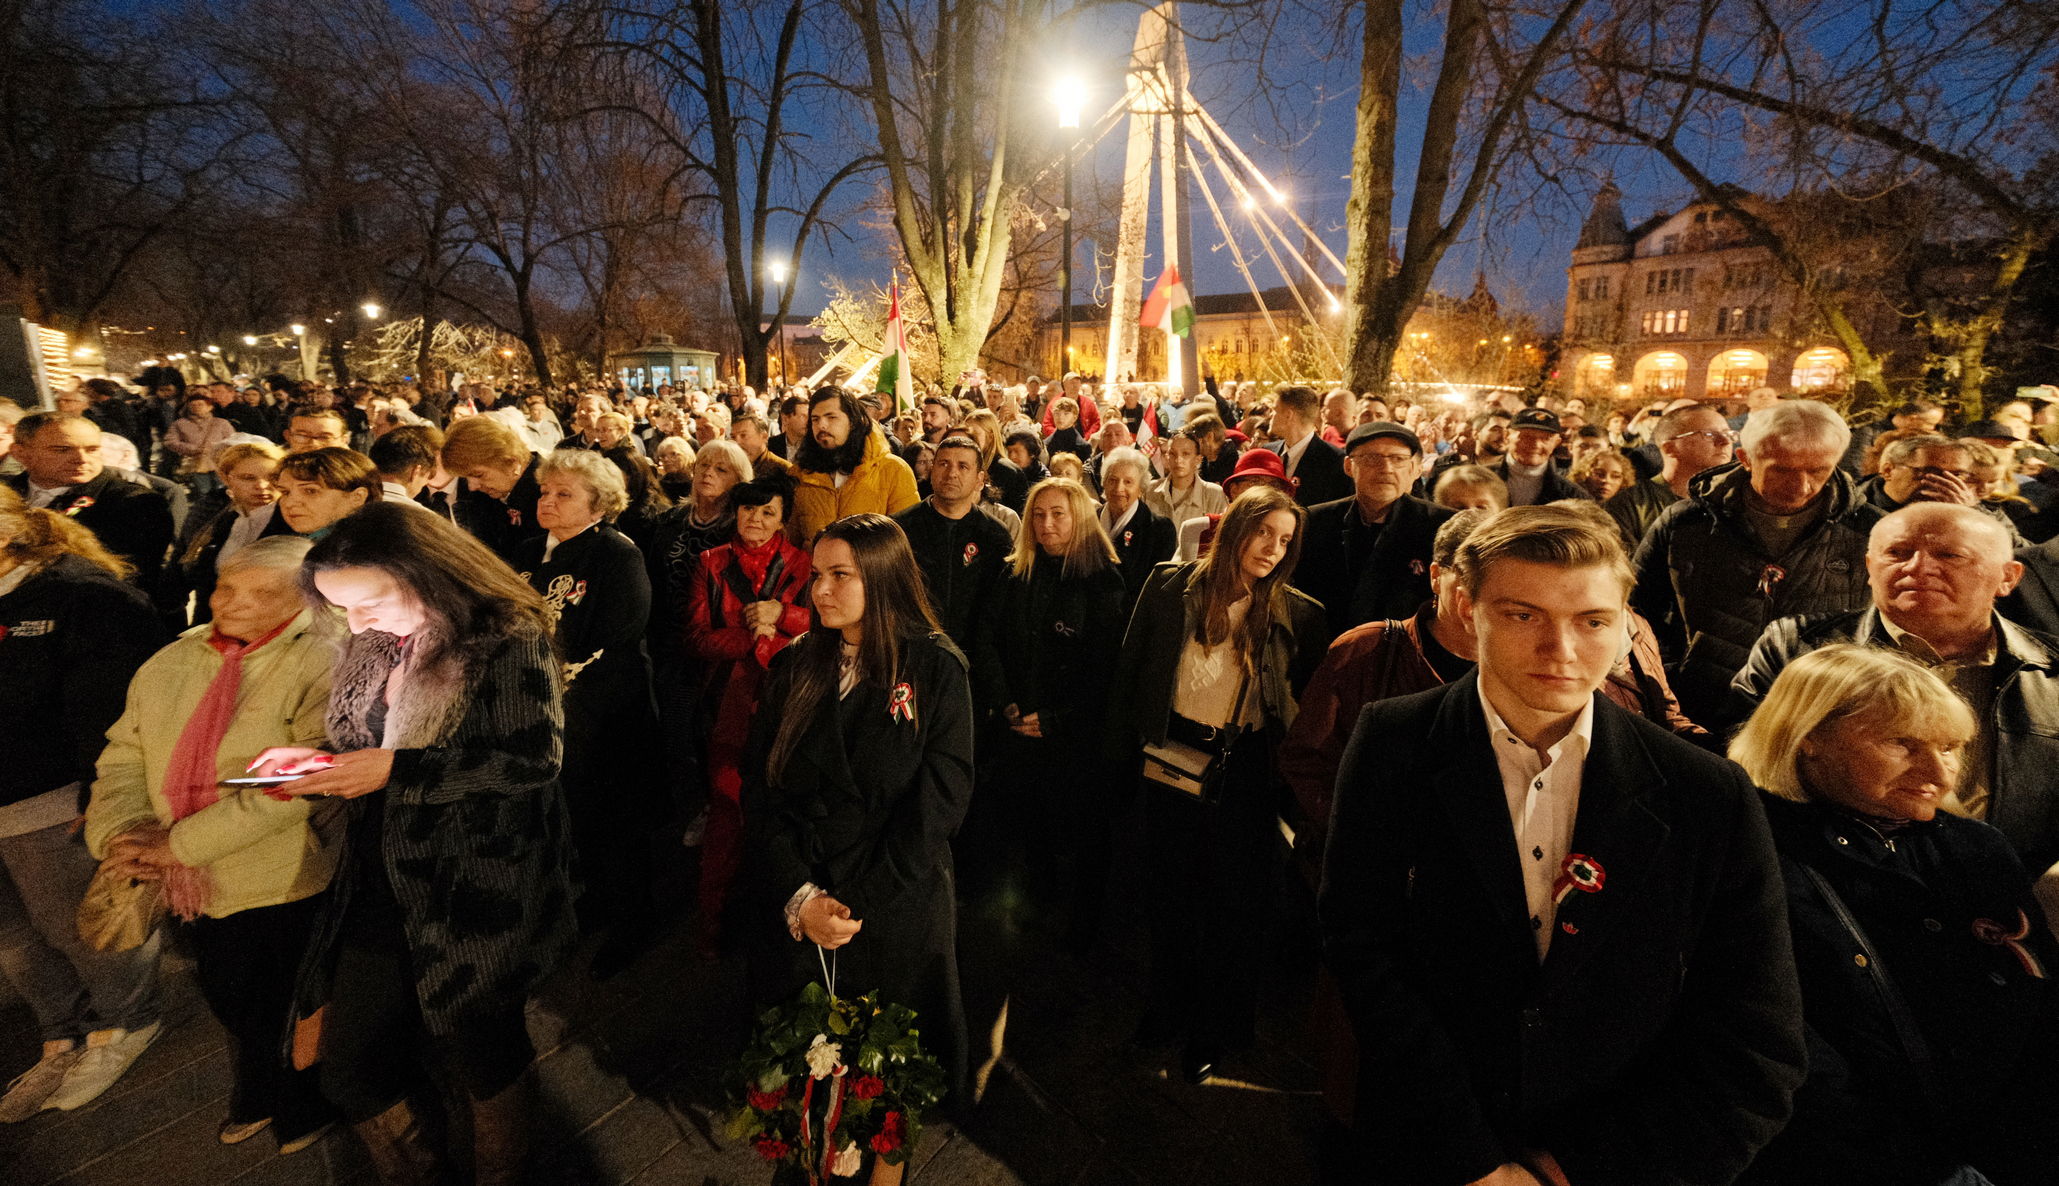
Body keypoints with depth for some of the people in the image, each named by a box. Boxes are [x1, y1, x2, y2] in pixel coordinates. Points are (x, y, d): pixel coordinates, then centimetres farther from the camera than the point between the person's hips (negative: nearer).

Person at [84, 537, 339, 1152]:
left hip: (284, 887, -6)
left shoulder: (320, 667, -20)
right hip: (196, 889, 6)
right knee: (230, 1001, 26)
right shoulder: (172, 663, 4)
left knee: (284, 1009, 14)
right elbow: (123, 758, 7)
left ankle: (302, 1107, 43)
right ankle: (257, 1099, 53)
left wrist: (182, 842, -22)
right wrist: (121, 830, -10)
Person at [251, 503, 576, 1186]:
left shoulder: (507, 641, -15)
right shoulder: (372, 648, 7)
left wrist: (395, 769, -21)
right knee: (350, 1075, 14)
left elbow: (534, 757, -23)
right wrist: (311, 765, -1)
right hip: (380, 893, 7)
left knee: (482, 1069, 11)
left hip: (474, 898, -6)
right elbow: (364, 753, 20)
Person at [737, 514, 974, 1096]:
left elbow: (937, 802, -14)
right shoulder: (794, 666, 0)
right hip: (789, 912, 3)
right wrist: (799, 897, -14)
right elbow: (760, 790, -4)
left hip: (897, 914, -3)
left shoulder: (936, 669, -11)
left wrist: (857, 904, -17)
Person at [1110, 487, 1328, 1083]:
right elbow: (1131, 667, -2)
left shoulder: (1297, 614, -5)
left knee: (1234, 897, 14)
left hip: (1245, 769, -1)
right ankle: (1166, 1006, 42)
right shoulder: (1171, 585, -5)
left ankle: (1214, 1028, 38)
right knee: (1170, 887, 17)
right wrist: (1123, 746, -4)